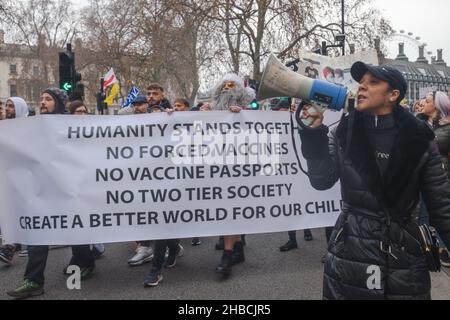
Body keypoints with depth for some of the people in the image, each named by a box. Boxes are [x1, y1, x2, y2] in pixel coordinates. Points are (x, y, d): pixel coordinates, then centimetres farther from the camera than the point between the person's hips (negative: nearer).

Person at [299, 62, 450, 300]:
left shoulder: (418, 138, -5)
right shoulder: (344, 133, -1)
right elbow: (322, 181, -7)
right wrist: (314, 134, -15)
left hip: (403, 252, -1)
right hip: (350, 250, 1)